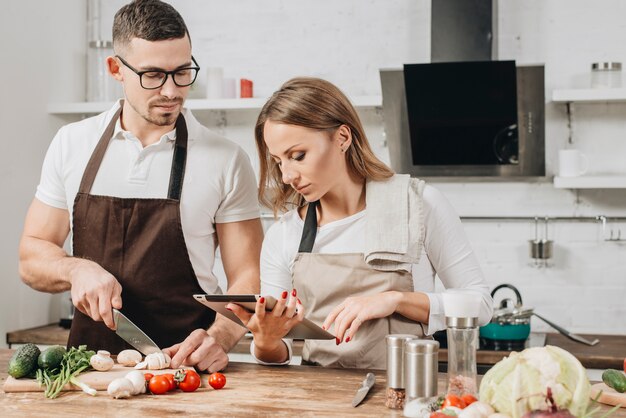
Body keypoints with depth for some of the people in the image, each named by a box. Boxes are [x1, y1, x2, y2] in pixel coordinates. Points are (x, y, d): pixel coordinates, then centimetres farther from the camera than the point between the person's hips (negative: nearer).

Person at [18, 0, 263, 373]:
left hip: (185, 366, -2)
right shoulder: (71, 145, 7)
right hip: (88, 363, 2)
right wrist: (76, 269, -9)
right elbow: (32, 257, 12)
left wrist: (219, 338, -18)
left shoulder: (227, 160, -1)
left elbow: (247, 278, 0)